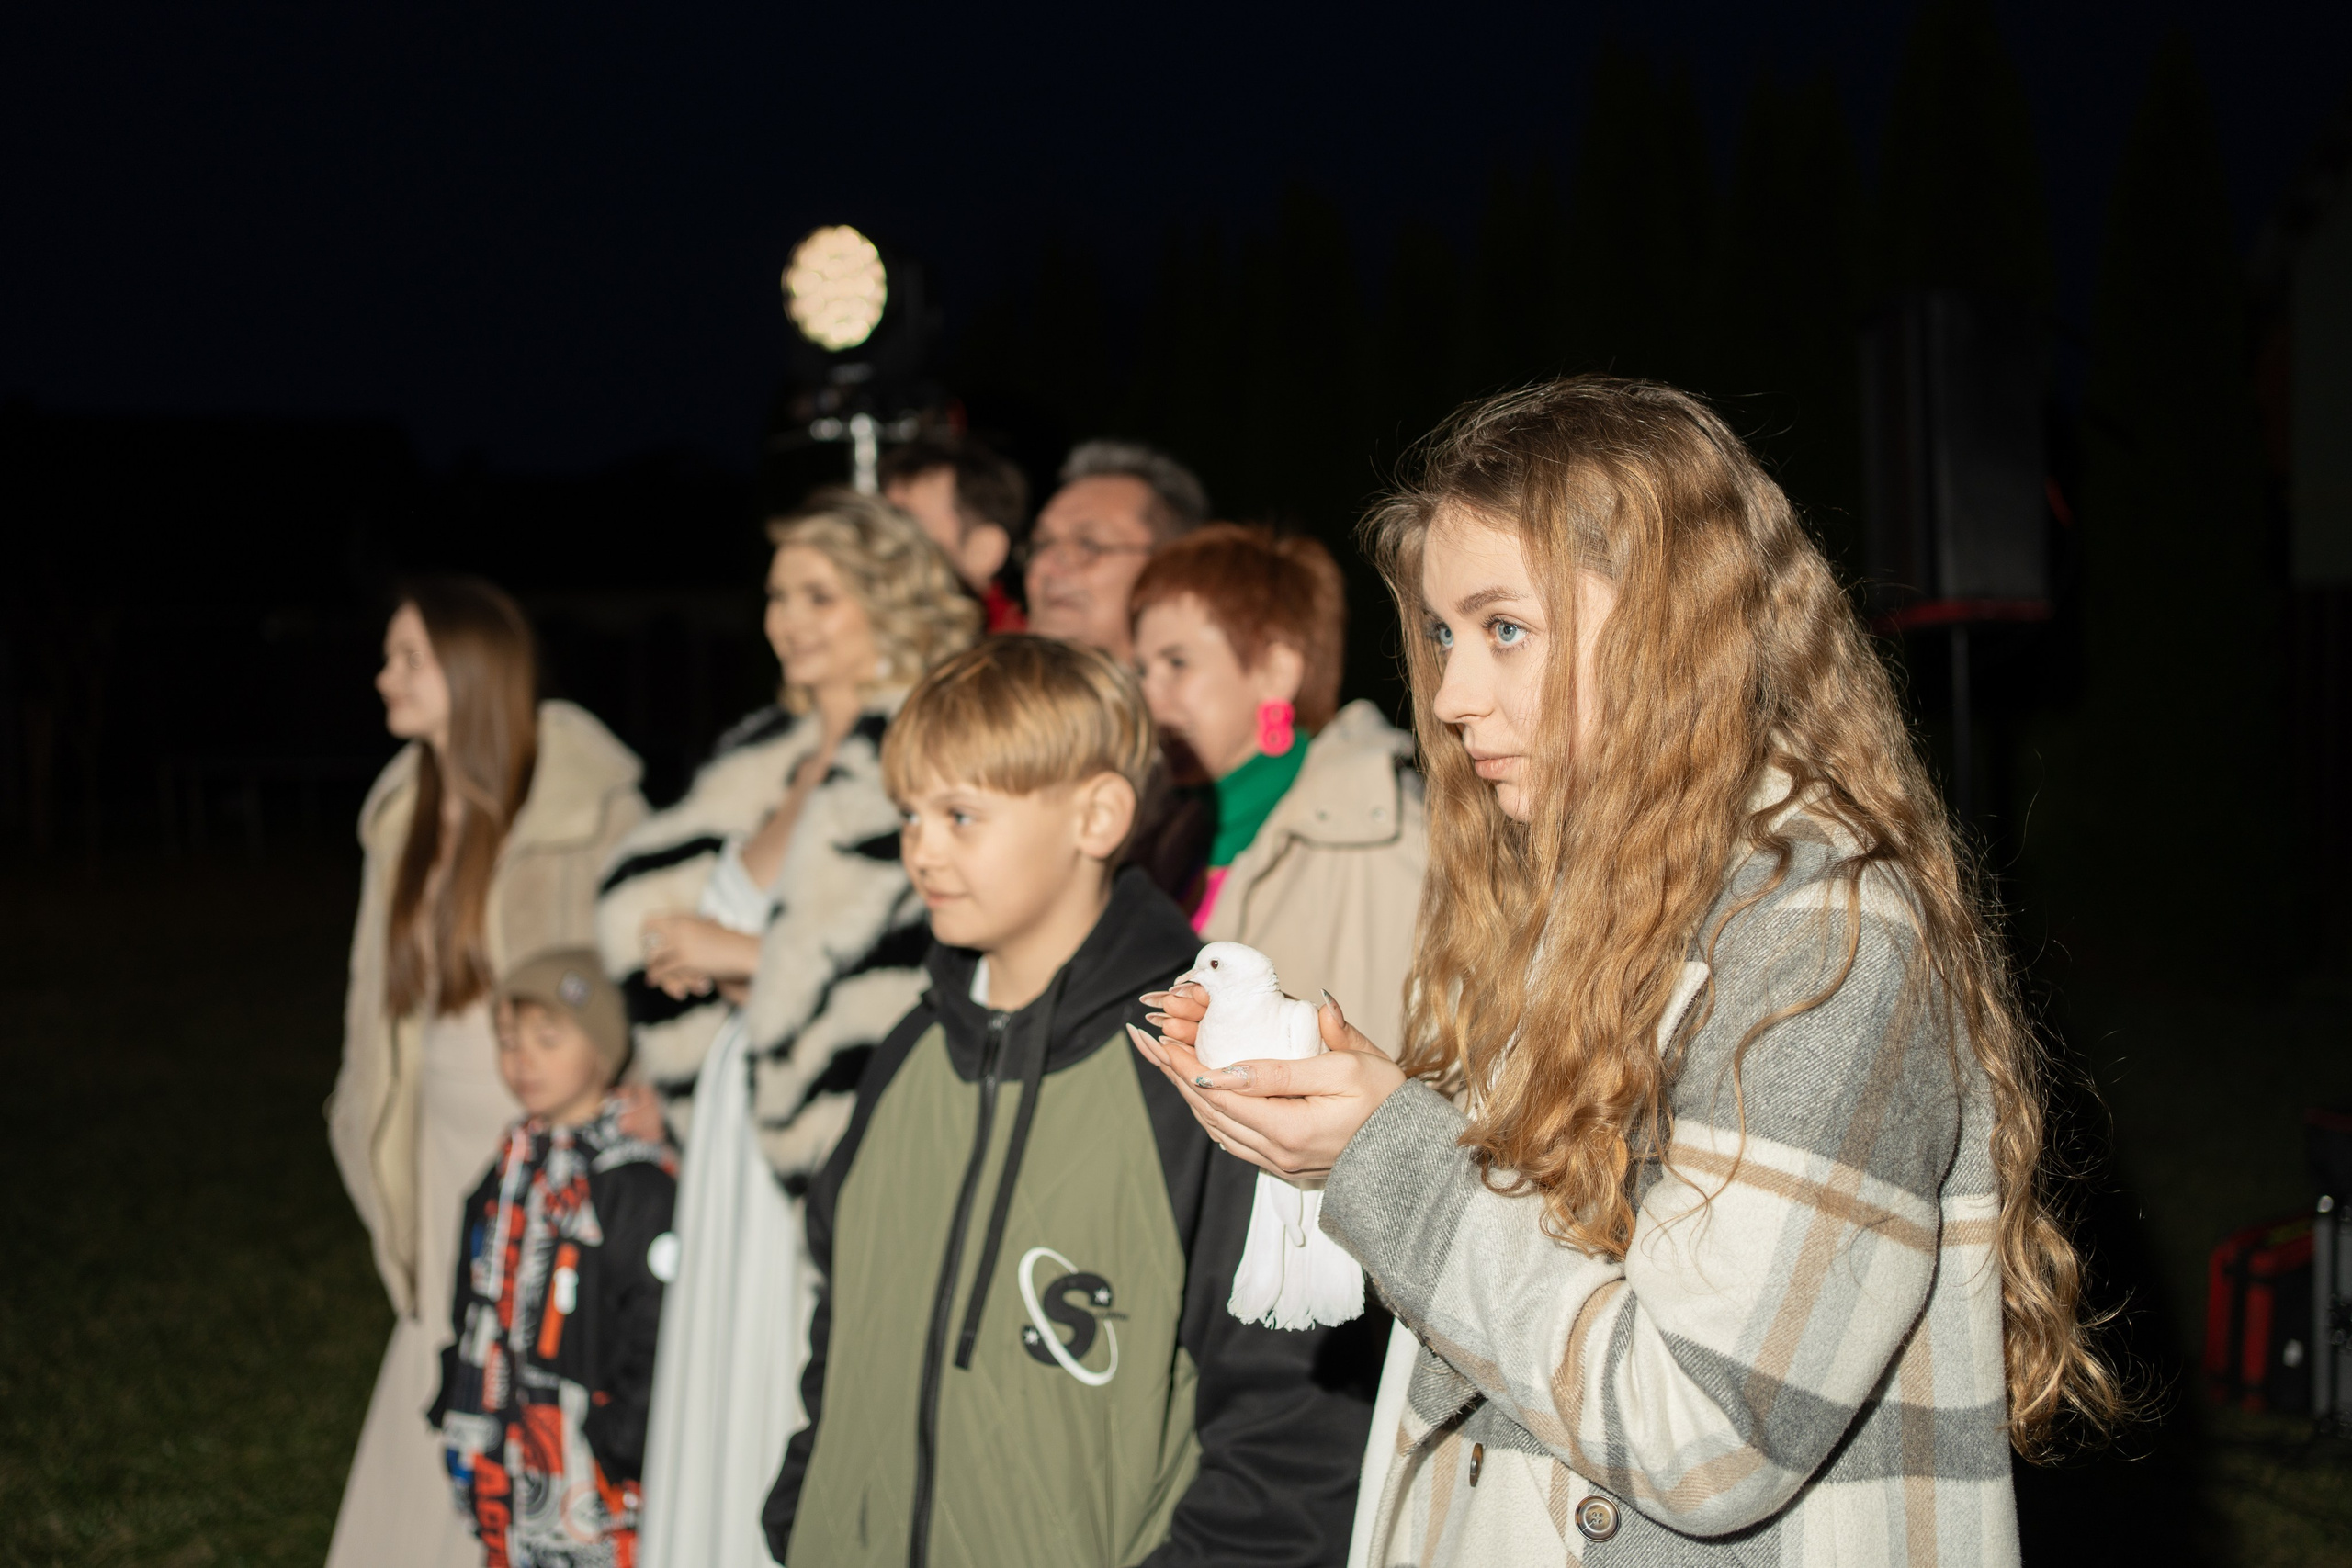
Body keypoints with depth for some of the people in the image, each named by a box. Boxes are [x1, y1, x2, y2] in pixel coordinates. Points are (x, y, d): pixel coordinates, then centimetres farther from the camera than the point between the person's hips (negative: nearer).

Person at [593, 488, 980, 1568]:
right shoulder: (765, 755, 16)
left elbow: (918, 948, -21)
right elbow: (641, 898, 16)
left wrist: (756, 958, -11)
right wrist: (708, 951, -5)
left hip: (851, 1132, -8)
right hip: (739, 1132, 8)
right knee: (732, 1399, 12)